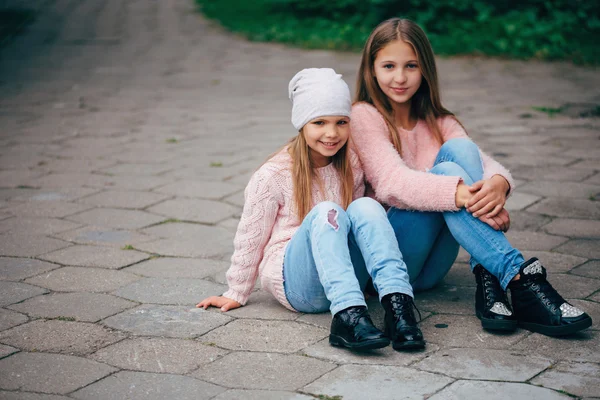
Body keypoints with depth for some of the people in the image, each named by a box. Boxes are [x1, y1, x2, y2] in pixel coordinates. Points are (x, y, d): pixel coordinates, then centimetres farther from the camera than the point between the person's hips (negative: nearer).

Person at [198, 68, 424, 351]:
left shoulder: (352, 167, 5)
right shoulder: (274, 175, -7)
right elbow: (250, 237, 2)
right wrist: (236, 294, 10)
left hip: (346, 277, 4)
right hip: (294, 283, -4)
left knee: (365, 207, -24)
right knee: (326, 212, -32)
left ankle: (397, 303, -42)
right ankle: (347, 315, -51)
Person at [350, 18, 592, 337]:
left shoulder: (437, 121, 12)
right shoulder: (365, 115, -3)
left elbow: (481, 161, -5)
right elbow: (391, 182, -20)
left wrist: (498, 182, -32)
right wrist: (458, 193, -37)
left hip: (432, 267, 5)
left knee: (459, 149, -19)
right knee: (446, 170, -28)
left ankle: (489, 280, -31)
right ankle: (520, 280, -37)